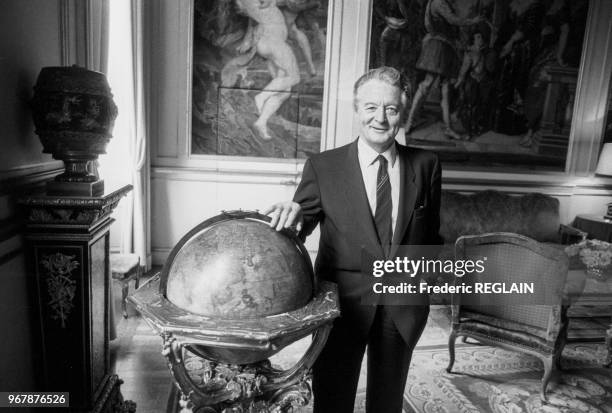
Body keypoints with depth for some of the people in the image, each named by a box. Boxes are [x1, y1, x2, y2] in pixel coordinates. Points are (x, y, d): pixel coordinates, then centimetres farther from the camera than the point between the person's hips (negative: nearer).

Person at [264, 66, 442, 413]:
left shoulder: (426, 164, 1)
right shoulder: (323, 166, -6)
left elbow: (431, 233, 7)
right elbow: (301, 225, -5)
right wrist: (294, 214, -27)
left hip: (404, 303, 3)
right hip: (343, 300, -2)